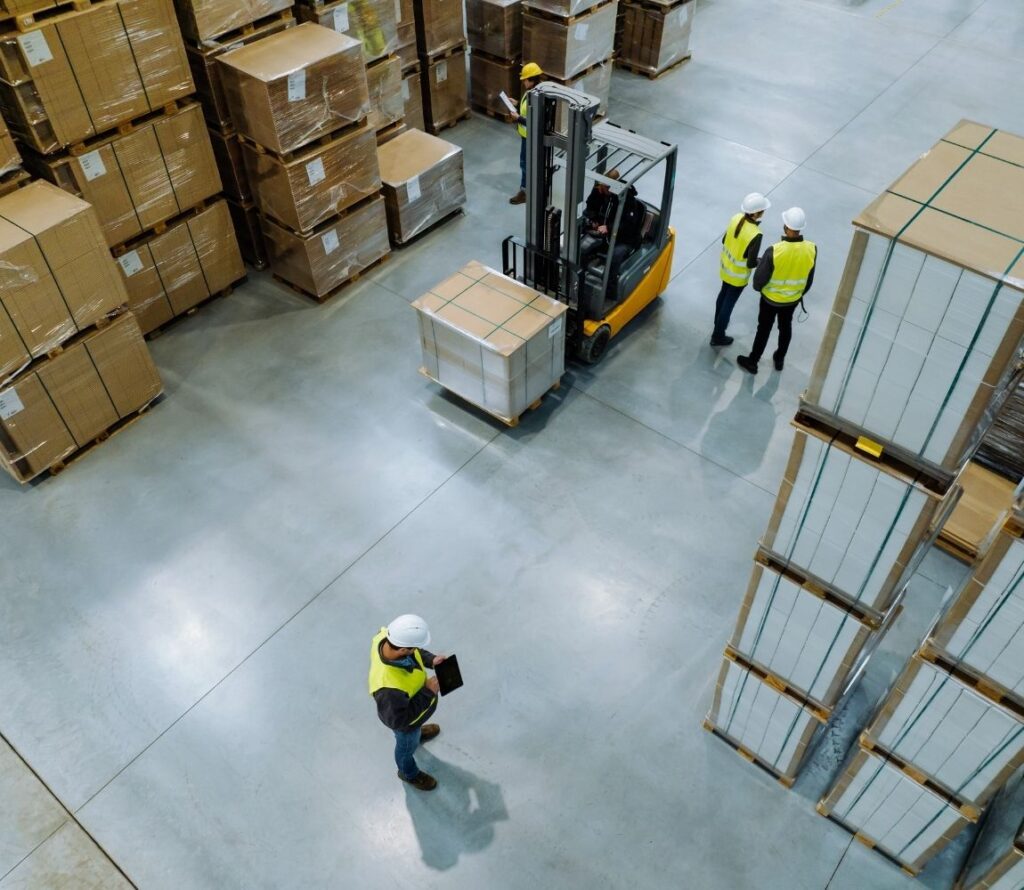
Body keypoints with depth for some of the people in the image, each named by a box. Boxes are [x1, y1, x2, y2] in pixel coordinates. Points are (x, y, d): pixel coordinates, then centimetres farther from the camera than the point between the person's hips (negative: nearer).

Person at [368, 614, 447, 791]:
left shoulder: (387, 636, -33)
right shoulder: (389, 686, -51)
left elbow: (413, 652, -8)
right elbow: (398, 720, -32)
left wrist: (431, 659, -20)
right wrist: (428, 693, -29)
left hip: (409, 700, 5)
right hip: (405, 718, -5)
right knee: (408, 745, 29)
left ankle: (417, 733, 73)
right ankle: (409, 773, 61)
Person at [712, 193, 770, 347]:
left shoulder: (736, 218, -15)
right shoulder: (755, 235, -34)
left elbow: (724, 241, 0)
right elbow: (751, 263, -27)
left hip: (725, 267, 7)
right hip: (738, 276, -7)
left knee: (723, 294, 30)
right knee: (729, 303, 12)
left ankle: (719, 321, 54)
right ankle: (718, 336, 27)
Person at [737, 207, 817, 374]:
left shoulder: (774, 251, -33)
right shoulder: (811, 249, -21)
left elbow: (760, 278, -21)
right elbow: (809, 279, -5)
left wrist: (757, 287, 3)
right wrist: (801, 293, 14)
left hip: (771, 298, -3)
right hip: (793, 299, 3)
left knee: (764, 329, 17)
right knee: (785, 327, 26)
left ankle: (752, 362, 35)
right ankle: (779, 359, 46)